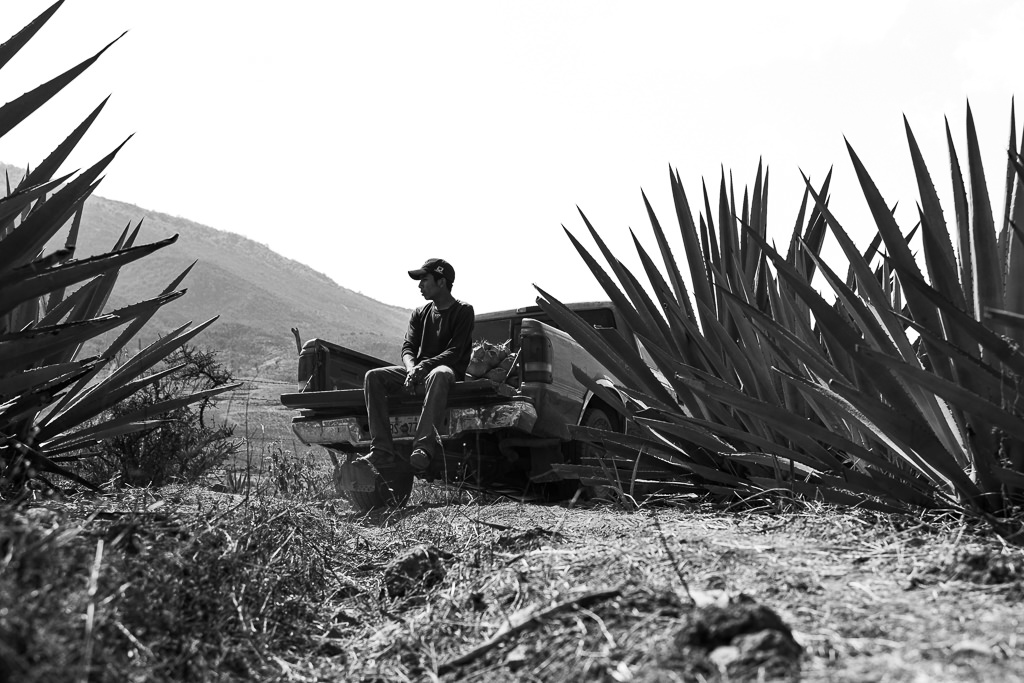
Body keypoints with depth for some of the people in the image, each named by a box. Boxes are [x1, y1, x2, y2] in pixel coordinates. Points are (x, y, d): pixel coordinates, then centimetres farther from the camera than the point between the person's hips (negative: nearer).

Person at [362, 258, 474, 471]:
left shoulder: (463, 311, -1)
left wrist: (425, 365, -25)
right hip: (418, 370, 6)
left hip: (449, 369, -6)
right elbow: (408, 347, 8)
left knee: (437, 376, -42)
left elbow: (455, 352, -11)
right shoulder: (420, 313, 16)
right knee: (373, 377, -17)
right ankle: (382, 449, -26)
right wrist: (411, 368, -16)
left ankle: (424, 448, -48)